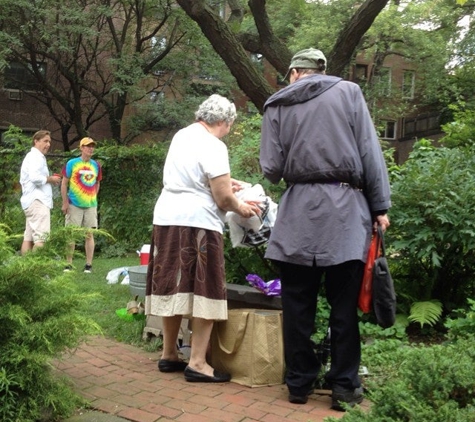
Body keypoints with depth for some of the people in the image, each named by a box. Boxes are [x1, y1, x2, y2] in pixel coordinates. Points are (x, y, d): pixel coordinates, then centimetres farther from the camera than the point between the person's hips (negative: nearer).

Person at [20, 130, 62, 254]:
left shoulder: (31, 157, 25)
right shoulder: (36, 156, -8)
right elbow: (35, 177, -23)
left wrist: (48, 180, 9)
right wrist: (50, 179, -8)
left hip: (31, 200, 11)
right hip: (37, 201, -11)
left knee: (29, 237, 8)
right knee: (41, 238, -15)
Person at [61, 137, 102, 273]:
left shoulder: (96, 165, 9)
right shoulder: (72, 163, -2)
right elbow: (64, 183, -1)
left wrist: (93, 197, 9)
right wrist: (65, 203, -6)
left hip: (91, 205, 3)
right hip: (74, 205, -3)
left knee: (89, 234, 3)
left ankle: (88, 265, 9)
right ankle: (68, 264, 9)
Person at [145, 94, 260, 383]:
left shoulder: (181, 136, 15)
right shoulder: (214, 147, -11)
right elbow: (223, 199, -13)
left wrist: (224, 181, 26)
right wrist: (241, 207, 6)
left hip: (167, 218, 8)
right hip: (198, 223, -8)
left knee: (173, 287, 14)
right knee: (205, 292, -1)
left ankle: (169, 354, 23)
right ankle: (197, 363, -1)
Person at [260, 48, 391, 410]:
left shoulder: (277, 105, 9)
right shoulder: (349, 92, 7)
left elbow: (272, 168, 5)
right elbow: (369, 152, 2)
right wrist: (380, 206, 4)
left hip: (300, 210, 1)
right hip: (345, 208, -1)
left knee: (298, 304, 7)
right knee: (344, 304, 4)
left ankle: (299, 383, 15)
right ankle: (345, 387, 10)